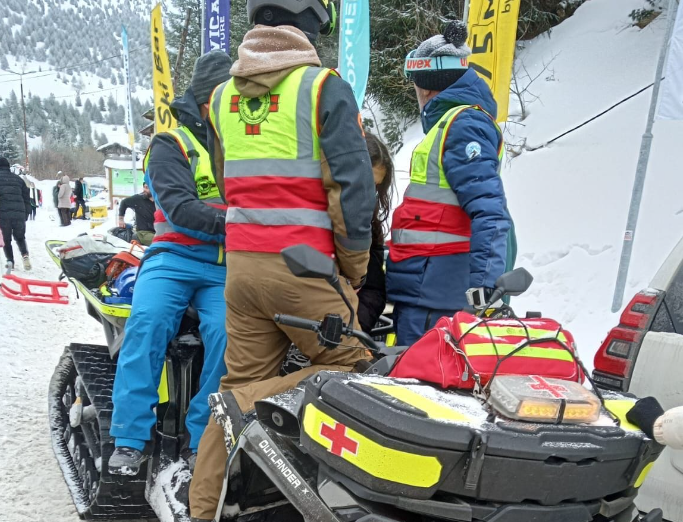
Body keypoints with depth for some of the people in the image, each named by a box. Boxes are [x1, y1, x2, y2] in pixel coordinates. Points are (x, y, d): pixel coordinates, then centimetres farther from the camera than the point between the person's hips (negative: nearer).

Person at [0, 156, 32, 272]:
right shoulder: (18, 179, 16)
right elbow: (26, 197, 15)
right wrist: (26, 214, 19)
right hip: (19, 213, 3)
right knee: (20, 237, 17)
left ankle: (9, 260, 0)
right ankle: (25, 255, -6)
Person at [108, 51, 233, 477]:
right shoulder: (172, 145, 5)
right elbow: (179, 209, -11)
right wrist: (230, 222, -26)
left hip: (229, 266, 2)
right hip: (177, 255, -1)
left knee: (226, 331, -26)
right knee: (147, 324, -27)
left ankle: (203, 440, -14)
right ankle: (132, 437, -15)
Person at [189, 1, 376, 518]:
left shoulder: (222, 96, 13)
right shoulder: (324, 87, -5)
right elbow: (352, 183, -11)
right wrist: (356, 266, -2)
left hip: (241, 261, 6)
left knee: (243, 380, 14)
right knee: (348, 368, 7)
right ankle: (256, 404, -12)